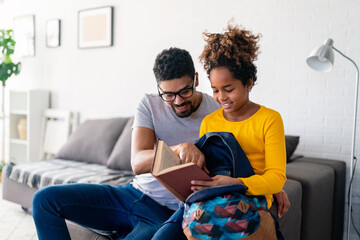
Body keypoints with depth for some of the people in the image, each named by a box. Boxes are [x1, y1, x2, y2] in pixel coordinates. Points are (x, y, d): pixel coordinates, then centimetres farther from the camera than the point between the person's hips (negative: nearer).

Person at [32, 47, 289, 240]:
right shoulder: (150, 105, -2)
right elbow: (138, 162, -15)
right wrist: (178, 149, -35)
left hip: (167, 214, -4)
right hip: (134, 193, 5)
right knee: (46, 199, -3)